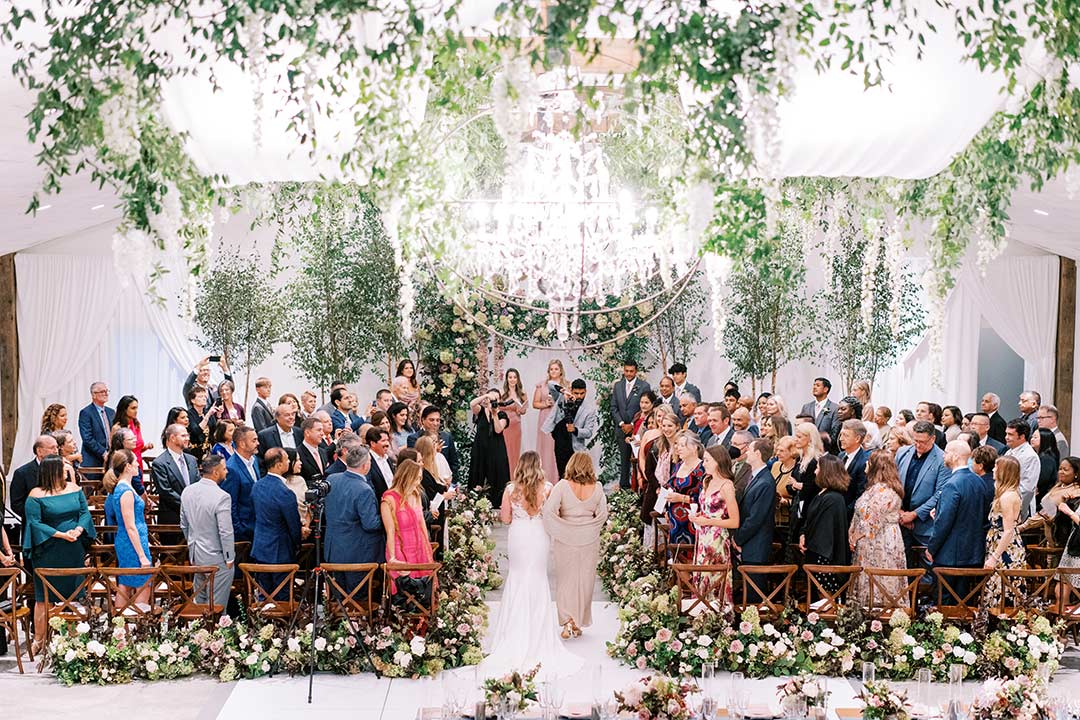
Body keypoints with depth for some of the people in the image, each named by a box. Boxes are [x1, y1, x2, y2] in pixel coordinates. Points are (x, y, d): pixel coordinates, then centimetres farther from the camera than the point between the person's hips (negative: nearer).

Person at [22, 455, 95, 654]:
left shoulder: (74, 489, 5)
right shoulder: (36, 495, -9)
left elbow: (85, 513, 5)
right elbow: (35, 522, -13)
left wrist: (78, 529, -15)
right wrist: (61, 535, -20)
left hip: (74, 550, 4)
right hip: (48, 553, -4)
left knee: (73, 594, 9)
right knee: (44, 598, 2)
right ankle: (39, 639, 13)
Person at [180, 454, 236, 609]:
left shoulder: (187, 491, 0)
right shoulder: (222, 497, -23)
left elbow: (184, 525, 11)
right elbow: (226, 532, -21)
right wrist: (229, 558, -9)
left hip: (195, 555, 7)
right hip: (216, 558, -7)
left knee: (200, 600, 19)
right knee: (217, 604, 3)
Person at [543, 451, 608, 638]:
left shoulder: (563, 486, -14)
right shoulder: (597, 488, -7)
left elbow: (548, 511, -21)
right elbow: (602, 514, 0)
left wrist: (559, 530, -7)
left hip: (565, 539, -2)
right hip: (589, 539, 2)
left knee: (566, 579, 11)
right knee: (585, 580, 12)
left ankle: (567, 621, 0)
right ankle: (578, 624, 20)